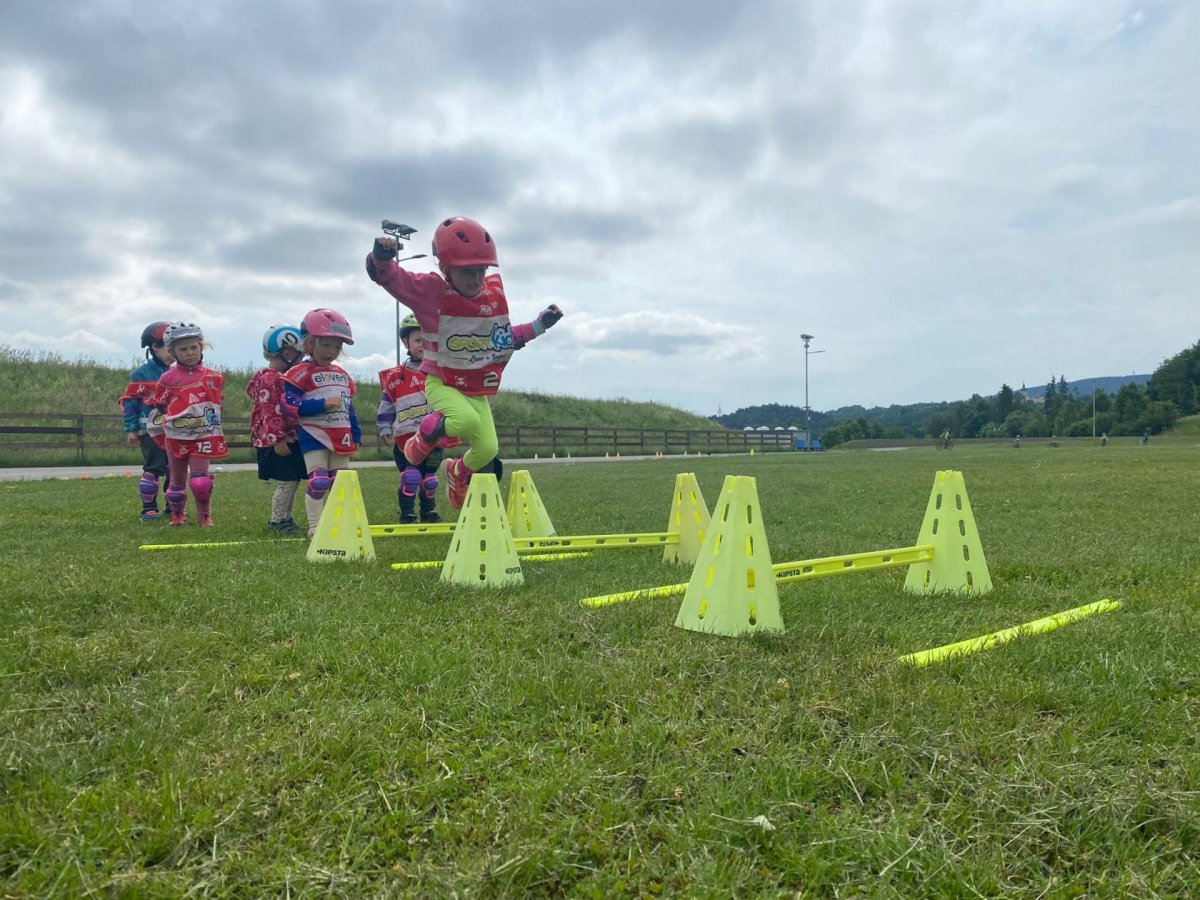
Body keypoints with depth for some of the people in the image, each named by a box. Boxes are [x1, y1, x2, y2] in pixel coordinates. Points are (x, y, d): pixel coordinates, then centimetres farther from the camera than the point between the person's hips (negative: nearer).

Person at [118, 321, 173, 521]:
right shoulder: (141, 374, -5)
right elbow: (128, 401, -5)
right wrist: (130, 429, -8)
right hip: (150, 431, -5)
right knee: (153, 469, -6)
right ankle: (149, 509, 1)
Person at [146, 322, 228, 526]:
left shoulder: (214, 377, -1)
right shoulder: (168, 378, -2)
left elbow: (217, 402, 13)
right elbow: (157, 405, 7)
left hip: (203, 436, -1)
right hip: (176, 437, 1)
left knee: (200, 480, -8)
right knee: (177, 479, 13)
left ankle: (205, 516, 8)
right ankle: (177, 515, 28)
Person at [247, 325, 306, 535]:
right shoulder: (269, 379, -14)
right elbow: (270, 413, -20)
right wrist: (277, 439, -23)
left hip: (293, 438, 10)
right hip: (277, 442, -10)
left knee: (294, 481, 12)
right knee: (287, 482, -7)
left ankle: (286, 518, 22)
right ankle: (276, 520, 4)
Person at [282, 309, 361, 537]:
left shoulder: (342, 375, 14)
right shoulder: (301, 373, -7)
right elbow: (291, 404, -17)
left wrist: (356, 436, 14)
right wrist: (323, 404, -21)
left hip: (341, 438, 6)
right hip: (314, 436, -6)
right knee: (318, 481, -10)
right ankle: (314, 526, -2)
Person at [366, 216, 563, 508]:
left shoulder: (494, 293, 0)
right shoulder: (431, 291, -14)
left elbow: (505, 339, 13)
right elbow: (385, 275, -17)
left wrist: (538, 326, 5)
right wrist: (381, 256, -39)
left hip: (477, 390, 5)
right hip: (441, 383, -5)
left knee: (488, 450, 0)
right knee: (467, 421, -34)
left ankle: (458, 474, 36)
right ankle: (425, 436, 1)